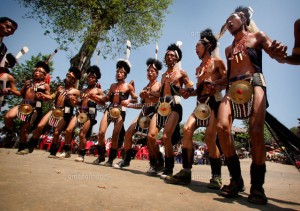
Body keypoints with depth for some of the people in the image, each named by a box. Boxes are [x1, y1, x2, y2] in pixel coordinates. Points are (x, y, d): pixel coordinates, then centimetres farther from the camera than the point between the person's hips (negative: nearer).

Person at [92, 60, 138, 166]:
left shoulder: (128, 86, 4)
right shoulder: (112, 85, 17)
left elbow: (135, 99, 3)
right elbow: (107, 99, 21)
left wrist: (128, 101, -16)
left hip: (120, 111, -4)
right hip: (109, 109, 4)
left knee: (115, 136, -2)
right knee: (101, 133, -5)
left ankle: (111, 159, 11)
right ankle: (101, 156, 12)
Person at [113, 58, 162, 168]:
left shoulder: (160, 85, 0)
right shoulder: (145, 87, 21)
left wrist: (149, 97, -19)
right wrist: (129, 105, 17)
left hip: (154, 113, -7)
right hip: (143, 113, 7)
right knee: (128, 133, 0)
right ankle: (126, 160, 14)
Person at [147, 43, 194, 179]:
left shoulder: (181, 73, 8)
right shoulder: (163, 75, 26)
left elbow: (191, 89, 3)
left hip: (174, 106, -6)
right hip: (161, 106, 6)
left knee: (166, 137, -18)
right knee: (151, 135, -7)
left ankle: (169, 168, 1)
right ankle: (159, 163, 14)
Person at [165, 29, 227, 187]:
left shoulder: (217, 62, 8)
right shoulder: (198, 68, 26)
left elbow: (227, 80, -2)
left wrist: (214, 83, -19)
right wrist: (189, 93, 7)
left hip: (214, 101, -6)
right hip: (201, 103, 6)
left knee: (210, 138, -15)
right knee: (187, 130, -13)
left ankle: (216, 176, -1)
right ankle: (186, 172, -10)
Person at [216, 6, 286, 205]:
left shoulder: (257, 36, 18)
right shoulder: (228, 49, 30)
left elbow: (278, 56, 6)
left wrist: (281, 53, -19)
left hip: (254, 82, -3)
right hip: (233, 88, 3)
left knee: (256, 131, -21)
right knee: (222, 126, -22)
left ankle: (257, 185, -8)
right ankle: (236, 179, -13)